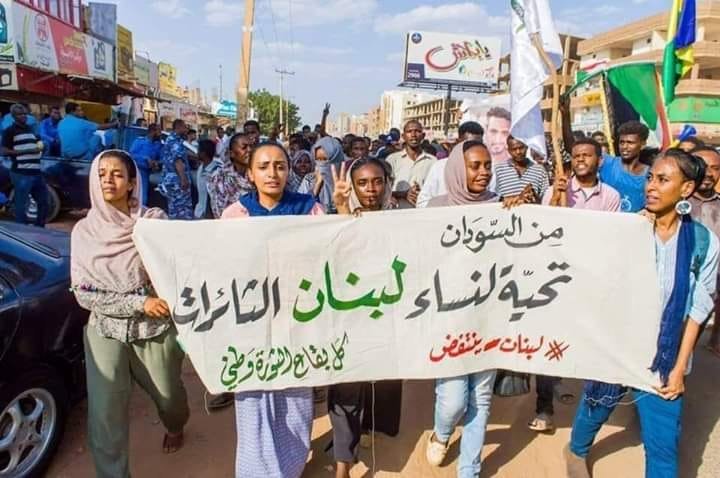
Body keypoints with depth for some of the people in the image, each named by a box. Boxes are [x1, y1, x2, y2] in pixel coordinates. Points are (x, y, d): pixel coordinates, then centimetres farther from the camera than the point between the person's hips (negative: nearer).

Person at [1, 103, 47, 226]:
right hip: (21, 174, -8)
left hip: (36, 172, 8)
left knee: (43, 202, 13)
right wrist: (27, 151, -17)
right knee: (21, 205, -3)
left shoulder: (30, 129, 18)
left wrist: (39, 147, 10)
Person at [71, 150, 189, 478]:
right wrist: (139, 303, -18)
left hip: (156, 329, 0)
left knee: (169, 397, 19)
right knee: (104, 416, -8)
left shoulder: (154, 221, -9)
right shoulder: (85, 231, -5)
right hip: (105, 332, 0)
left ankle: (175, 428, 55)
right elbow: (83, 293, -8)